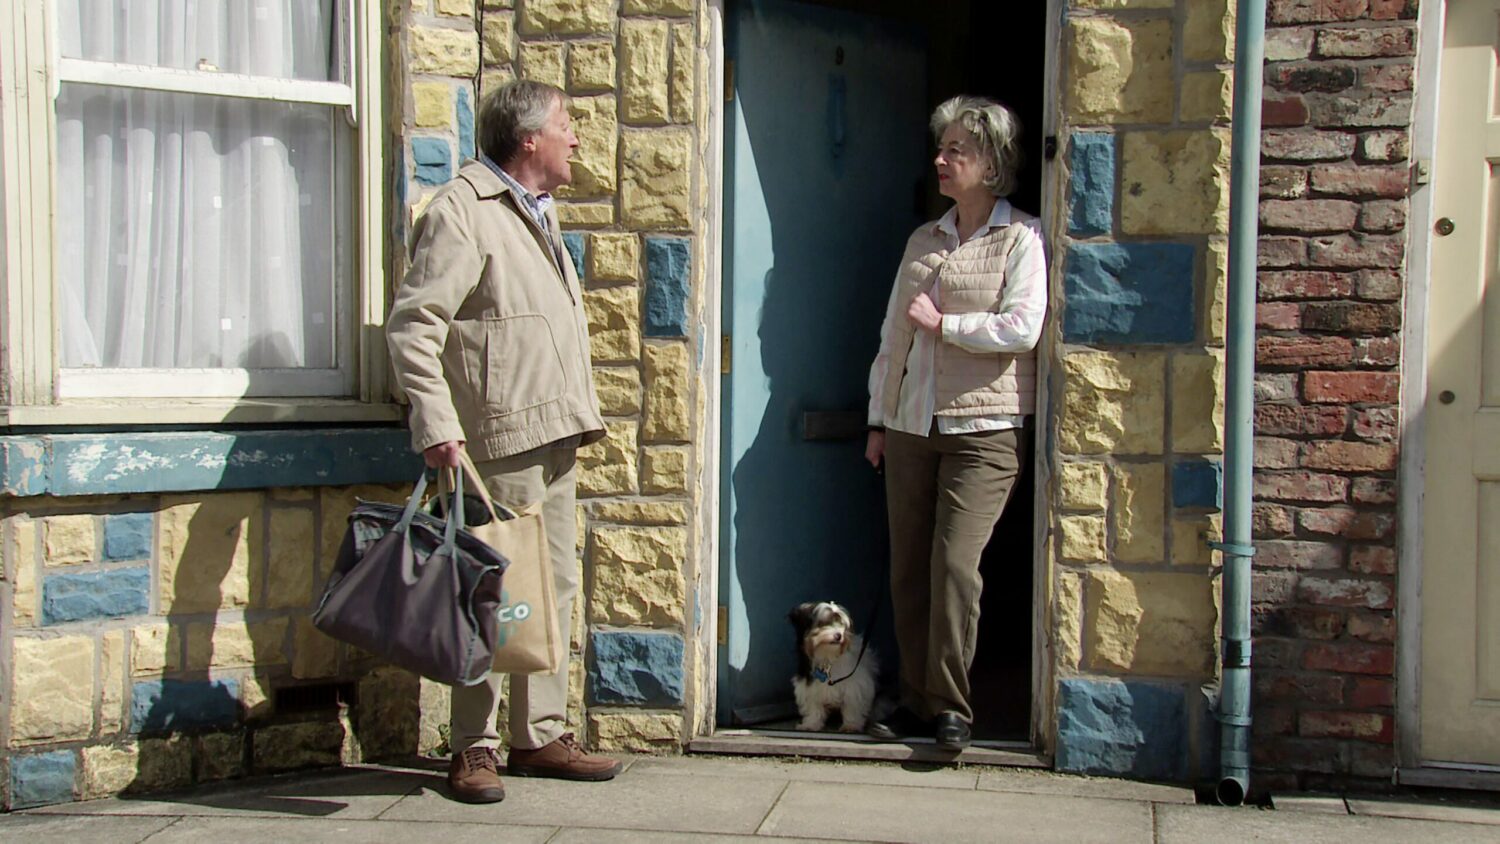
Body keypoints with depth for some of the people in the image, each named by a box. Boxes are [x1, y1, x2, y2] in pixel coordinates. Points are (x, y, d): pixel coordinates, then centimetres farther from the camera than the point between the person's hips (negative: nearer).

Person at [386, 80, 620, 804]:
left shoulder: (537, 212, 21)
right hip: (500, 439, -9)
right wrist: (437, 424, -23)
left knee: (555, 586, 12)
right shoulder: (461, 212, -10)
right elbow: (411, 325, -16)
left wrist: (579, 413, 20)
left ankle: (540, 736, 21)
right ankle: (473, 748, 5)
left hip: (553, 435, 10)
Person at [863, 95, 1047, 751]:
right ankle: (916, 701, 15)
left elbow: (1023, 328, -12)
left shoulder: (1021, 238, 0)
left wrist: (941, 324, -9)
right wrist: (879, 419, 15)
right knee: (907, 568, 5)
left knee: (955, 563, -13)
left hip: (983, 428, -6)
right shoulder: (923, 240, 17)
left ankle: (951, 708, -3)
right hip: (910, 426, 6)